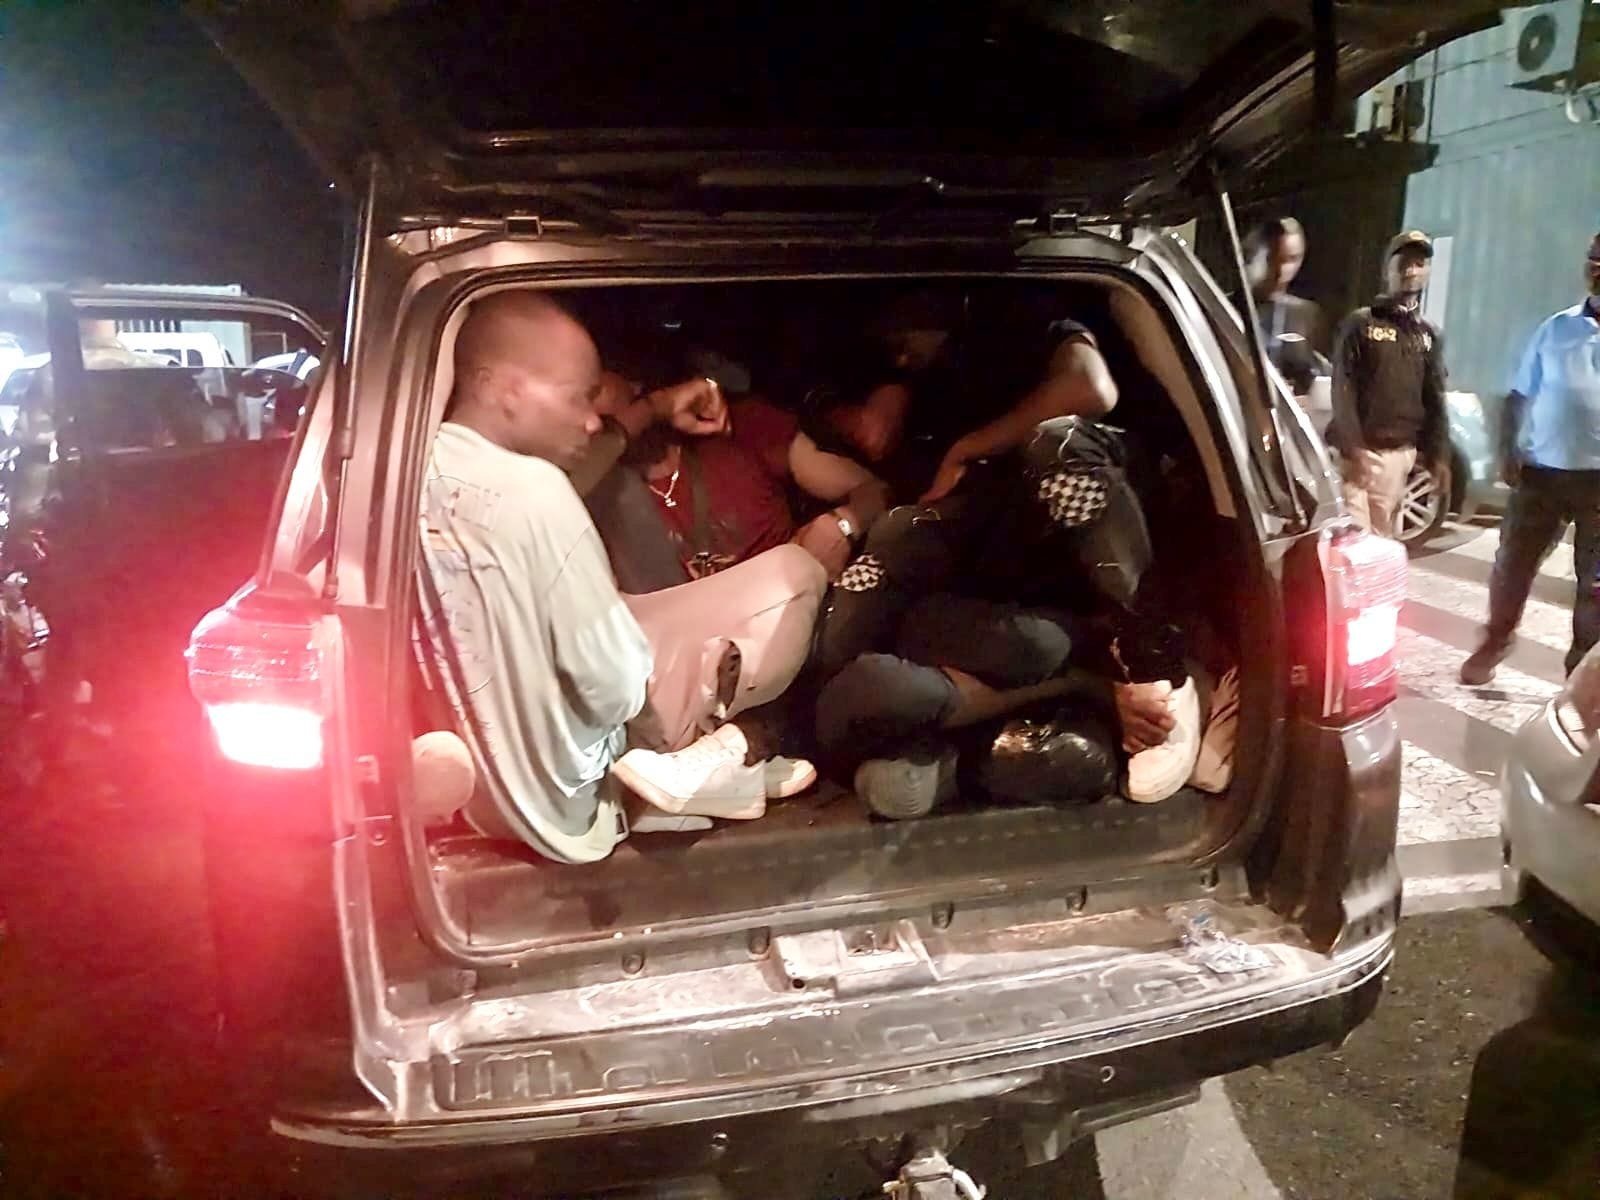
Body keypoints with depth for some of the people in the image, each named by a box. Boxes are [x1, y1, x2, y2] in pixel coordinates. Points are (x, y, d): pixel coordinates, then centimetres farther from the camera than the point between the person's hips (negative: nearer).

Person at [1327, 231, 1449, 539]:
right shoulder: (1360, 323, 1)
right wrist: (1351, 446, -16)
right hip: (1358, 448, -5)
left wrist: (1437, 455, 11)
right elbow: (1342, 388, -7)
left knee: (1381, 533, 8)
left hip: (1400, 452, 5)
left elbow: (1434, 399, 17)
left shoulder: (1429, 335, 17)